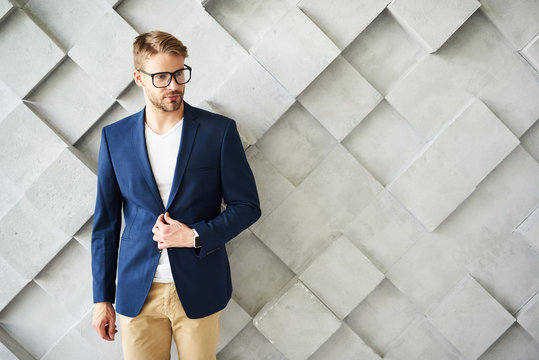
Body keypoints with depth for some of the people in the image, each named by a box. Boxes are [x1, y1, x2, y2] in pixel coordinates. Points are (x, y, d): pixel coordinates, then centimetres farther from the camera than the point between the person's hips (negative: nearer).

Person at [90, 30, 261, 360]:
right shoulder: (114, 137, 2)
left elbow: (248, 205, -1)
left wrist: (195, 236, -15)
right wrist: (102, 297, 5)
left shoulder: (219, 130, -4)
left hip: (199, 291, -1)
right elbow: (106, 221, 6)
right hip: (137, 292, 1)